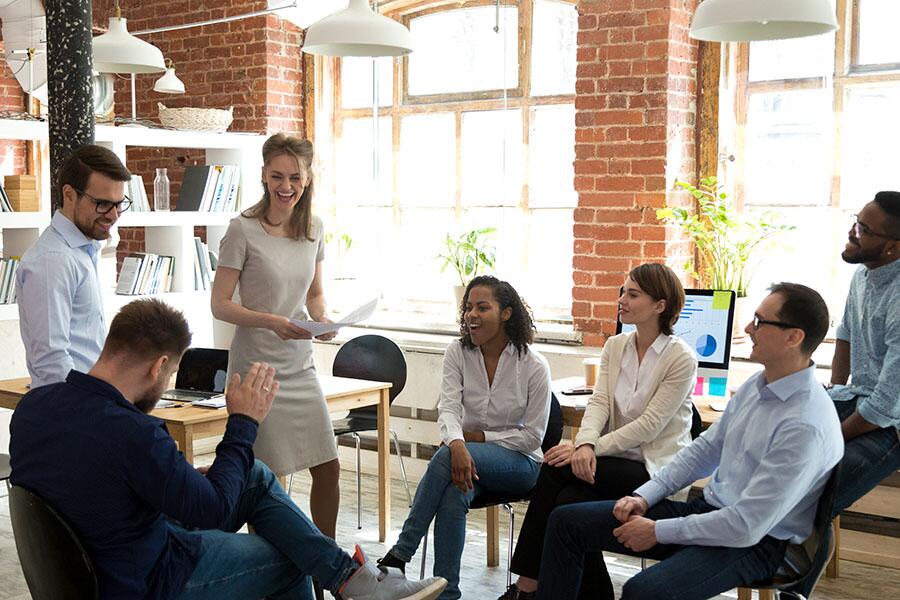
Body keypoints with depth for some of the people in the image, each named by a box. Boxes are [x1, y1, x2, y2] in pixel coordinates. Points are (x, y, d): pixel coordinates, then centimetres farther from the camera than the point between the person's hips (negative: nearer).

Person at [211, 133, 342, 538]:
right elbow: (220, 305, -9)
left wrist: (322, 320, -4)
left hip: (300, 365, 6)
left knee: (328, 469, 8)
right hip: (257, 365, -5)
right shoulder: (243, 230, -10)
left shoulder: (313, 229, 7)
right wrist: (270, 322, -23)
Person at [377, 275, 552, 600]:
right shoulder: (457, 353, 0)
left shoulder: (534, 366, -10)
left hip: (518, 463, -3)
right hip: (468, 453, 3)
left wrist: (477, 436, -15)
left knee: (444, 456, -33)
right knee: (453, 496, -34)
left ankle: (401, 553, -31)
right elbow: (448, 406, -14)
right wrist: (457, 443, -36)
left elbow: (532, 436, -8)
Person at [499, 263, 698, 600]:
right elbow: (599, 402, -2)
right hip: (617, 461, 5)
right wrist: (585, 445, -22)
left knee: (557, 469, -24)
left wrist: (593, 448, -22)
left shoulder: (682, 358, -9)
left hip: (655, 469, -5)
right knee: (568, 499, -27)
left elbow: (648, 427, -16)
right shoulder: (615, 347, 10)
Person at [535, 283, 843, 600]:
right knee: (566, 520, 1)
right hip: (706, 509, 9)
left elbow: (747, 526, -25)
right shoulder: (756, 385, 3)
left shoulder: (807, 426, -25)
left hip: (753, 542, -8)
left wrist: (658, 532, -17)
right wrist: (644, 496, 2)